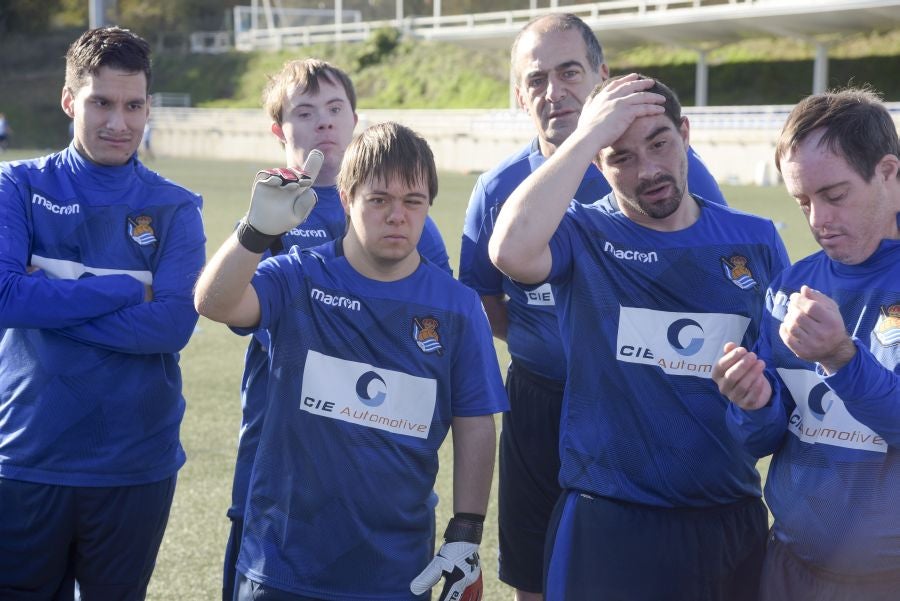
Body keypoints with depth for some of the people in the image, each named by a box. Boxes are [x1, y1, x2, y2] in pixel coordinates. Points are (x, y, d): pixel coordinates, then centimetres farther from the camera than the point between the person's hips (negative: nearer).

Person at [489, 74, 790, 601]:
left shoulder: (756, 240, 4)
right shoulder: (582, 235, -6)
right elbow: (512, 250, -29)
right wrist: (588, 134, -22)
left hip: (734, 520, 4)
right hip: (609, 524, -3)